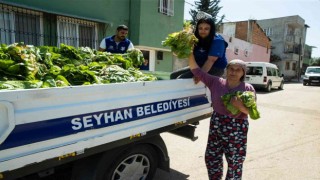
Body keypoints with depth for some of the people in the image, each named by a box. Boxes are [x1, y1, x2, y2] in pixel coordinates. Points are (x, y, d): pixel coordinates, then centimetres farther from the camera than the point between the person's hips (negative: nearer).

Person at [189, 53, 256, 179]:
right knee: (211, 157, 14)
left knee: (235, 162, 9)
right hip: (216, 125, 3)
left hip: (237, 129, -2)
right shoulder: (216, 82, -1)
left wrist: (240, 106, -25)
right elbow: (196, 70, -4)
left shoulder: (248, 89, -4)